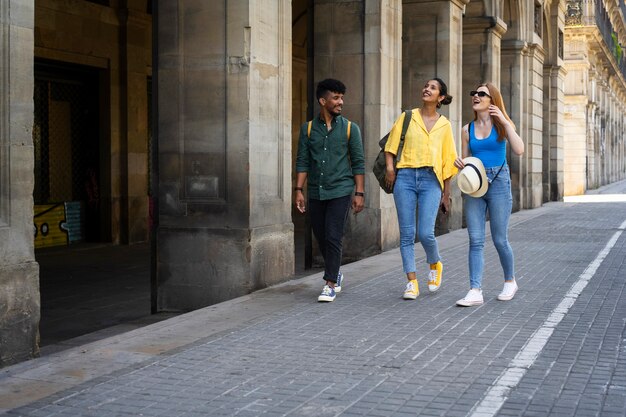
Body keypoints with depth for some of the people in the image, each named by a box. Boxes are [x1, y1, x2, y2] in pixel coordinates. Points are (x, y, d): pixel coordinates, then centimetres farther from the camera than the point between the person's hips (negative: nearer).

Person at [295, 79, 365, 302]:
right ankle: (335, 274, 33)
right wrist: (299, 190, -3)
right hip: (316, 192, 3)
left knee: (333, 237, -9)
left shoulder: (350, 128, 1)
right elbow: (302, 161, 5)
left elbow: (358, 163, 1)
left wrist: (359, 193, -4)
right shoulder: (308, 129, 6)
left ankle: (330, 284, -1)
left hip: (340, 191, -3)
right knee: (321, 238, 11)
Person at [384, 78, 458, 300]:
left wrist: (446, 193, 10)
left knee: (426, 233, -11)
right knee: (407, 233, -1)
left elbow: (448, 160, 11)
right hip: (405, 177, 1)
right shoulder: (407, 117, 9)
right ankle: (412, 282, 7)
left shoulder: (444, 124, 10)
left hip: (431, 180, -1)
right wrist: (390, 167, -8)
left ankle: (435, 265, 21)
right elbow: (391, 145, 10)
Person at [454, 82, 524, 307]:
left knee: (500, 239, 4)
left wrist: (505, 122, -14)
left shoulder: (502, 124, 1)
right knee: (475, 241, -4)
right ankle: (475, 291, -6)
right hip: (474, 186, 3)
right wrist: (460, 164, -7)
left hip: (498, 182, -3)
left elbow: (519, 150, -13)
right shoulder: (467, 129, 9)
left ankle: (510, 281, 26)